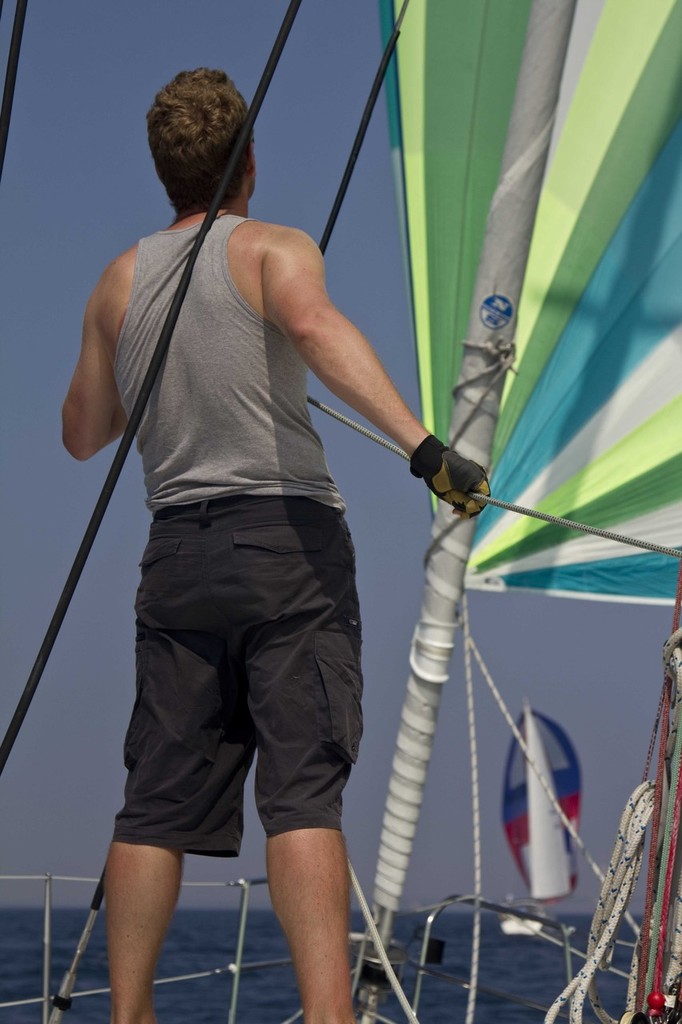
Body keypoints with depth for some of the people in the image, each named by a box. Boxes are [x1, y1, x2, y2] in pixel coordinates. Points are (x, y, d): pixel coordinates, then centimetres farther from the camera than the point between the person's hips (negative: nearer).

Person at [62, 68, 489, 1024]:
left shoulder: (119, 281, 14)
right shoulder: (273, 248, 0)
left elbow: (82, 434, 22)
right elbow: (316, 326, -24)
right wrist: (423, 444, -33)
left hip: (177, 551, 5)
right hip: (288, 539, -4)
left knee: (159, 802, 8)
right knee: (304, 792, -10)